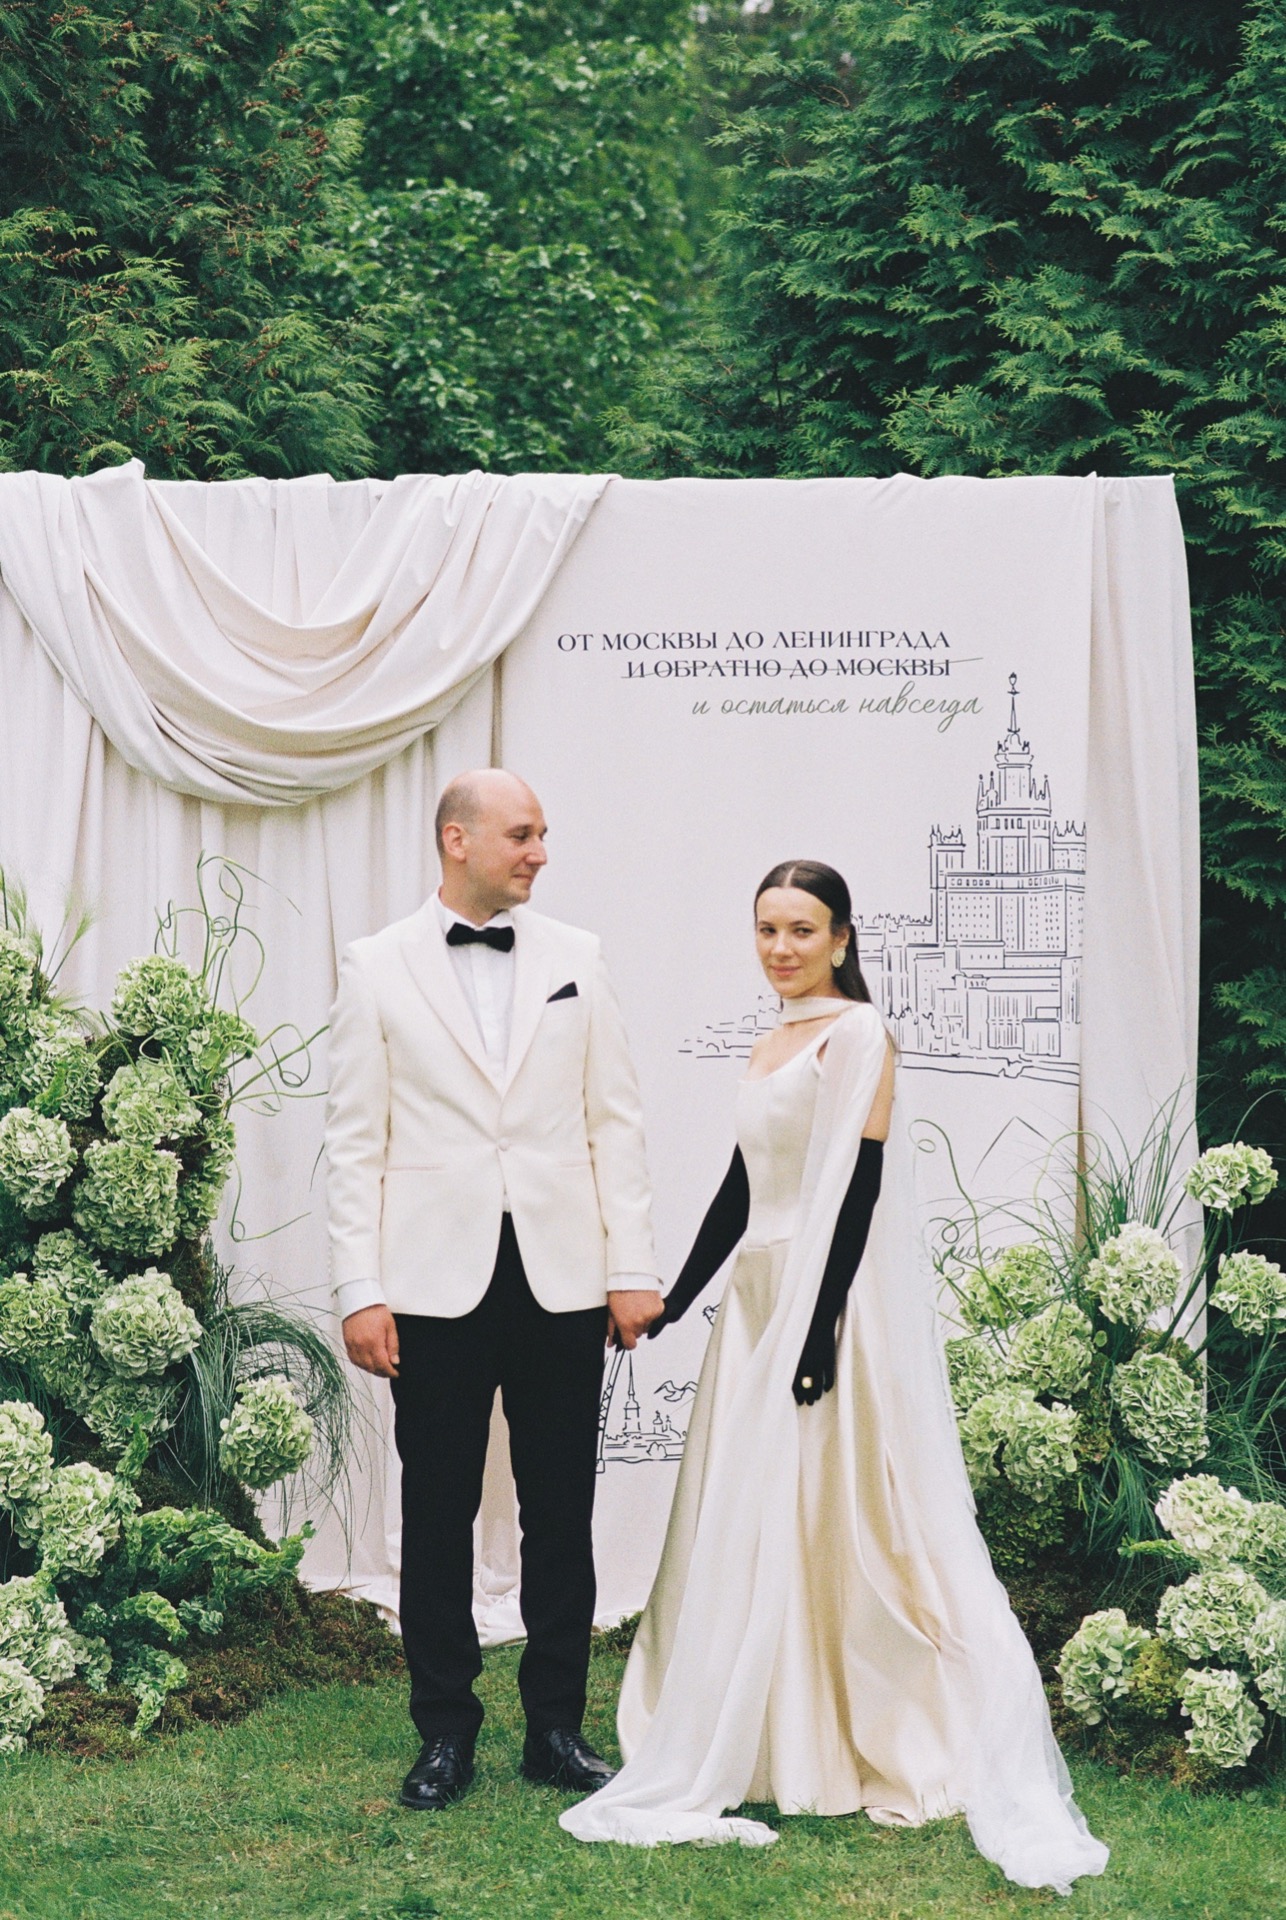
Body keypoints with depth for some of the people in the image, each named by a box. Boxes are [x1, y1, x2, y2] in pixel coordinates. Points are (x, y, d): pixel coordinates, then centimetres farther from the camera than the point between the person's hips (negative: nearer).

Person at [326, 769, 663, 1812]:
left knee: (561, 1512, 8)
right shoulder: (377, 966, 2)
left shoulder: (576, 958, 7)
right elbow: (355, 1141, 1)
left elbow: (616, 1122, 7)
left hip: (563, 1281, 2)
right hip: (437, 1284, -2)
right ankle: (446, 1733, 17)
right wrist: (360, 1290, -6)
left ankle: (557, 1725, 19)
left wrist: (634, 1268, 1)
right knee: (439, 1512, 5)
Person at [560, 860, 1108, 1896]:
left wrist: (820, 1335, -22)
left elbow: (858, 1190, -17)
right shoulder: (770, 1049, 15)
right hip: (765, 1303, 9)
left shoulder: (857, 1034, -10)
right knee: (746, 1528, 10)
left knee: (839, 1524, -5)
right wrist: (675, 1299, 20)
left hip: (840, 1306, -9)